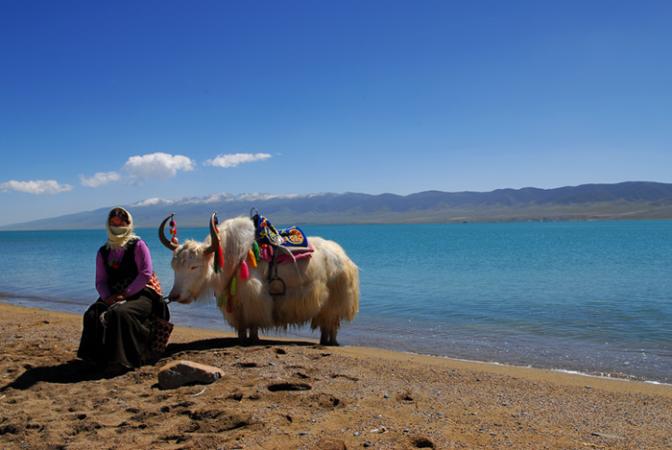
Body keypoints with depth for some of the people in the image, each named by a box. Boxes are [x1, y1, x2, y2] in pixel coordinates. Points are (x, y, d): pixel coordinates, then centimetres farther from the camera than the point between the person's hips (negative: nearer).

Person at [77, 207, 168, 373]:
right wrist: (108, 297, -10)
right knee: (92, 315, -24)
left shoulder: (138, 245, 1)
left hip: (140, 294, -5)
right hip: (113, 296, 5)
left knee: (120, 313, -35)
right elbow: (100, 281, 11)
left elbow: (146, 273, -9)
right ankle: (99, 358, -15)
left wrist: (126, 294, -15)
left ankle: (122, 360, -27)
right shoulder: (103, 252, 16)